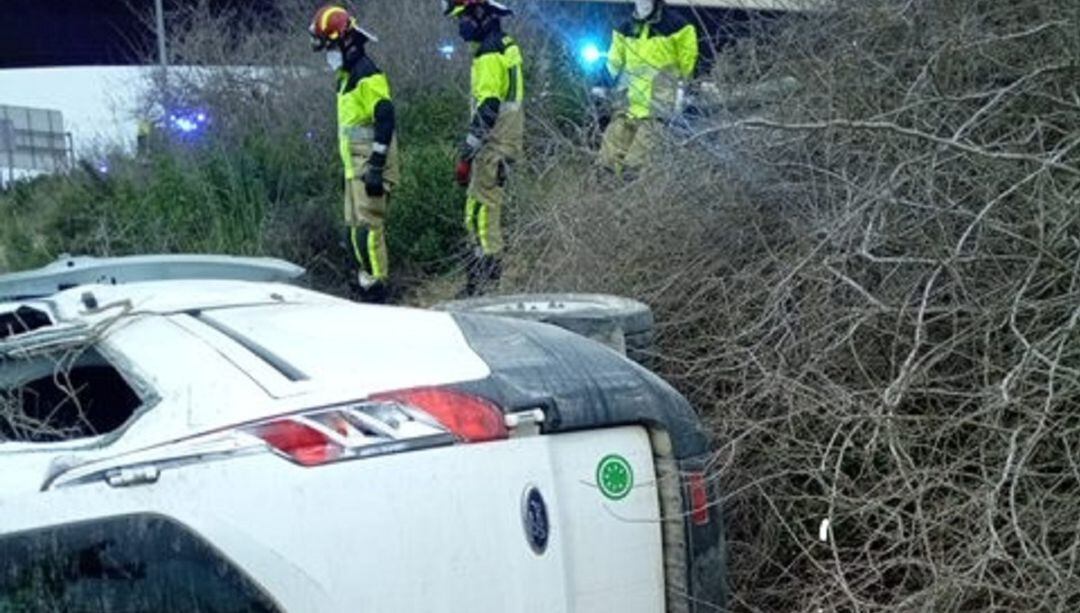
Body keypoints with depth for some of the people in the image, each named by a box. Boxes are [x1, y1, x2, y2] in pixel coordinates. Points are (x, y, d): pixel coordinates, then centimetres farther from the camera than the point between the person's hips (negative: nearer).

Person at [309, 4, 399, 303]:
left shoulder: (367, 75, -14)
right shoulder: (348, 75, 18)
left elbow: (385, 119, -21)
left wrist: (376, 167, -24)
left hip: (370, 166, -10)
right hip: (356, 166, 10)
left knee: (368, 226, -13)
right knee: (357, 228, 12)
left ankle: (375, 287, -11)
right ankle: (367, 281, 19)